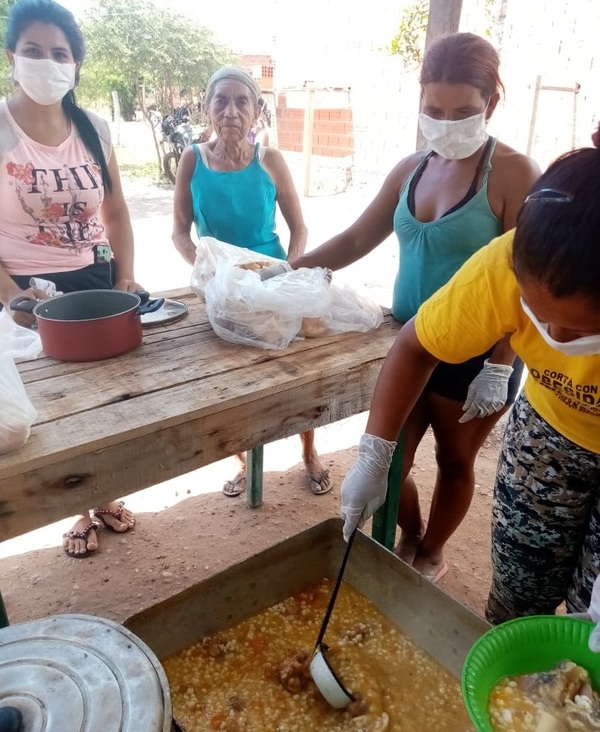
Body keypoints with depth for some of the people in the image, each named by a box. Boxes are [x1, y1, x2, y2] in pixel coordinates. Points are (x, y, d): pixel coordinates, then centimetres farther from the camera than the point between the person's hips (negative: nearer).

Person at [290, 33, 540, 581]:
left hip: (472, 353, -5)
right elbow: (356, 239, 10)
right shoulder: (410, 170, 6)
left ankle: (431, 554, 40)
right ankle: (410, 538, 40)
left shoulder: (514, 174, -11)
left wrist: (500, 367, -19)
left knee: (455, 461, 14)